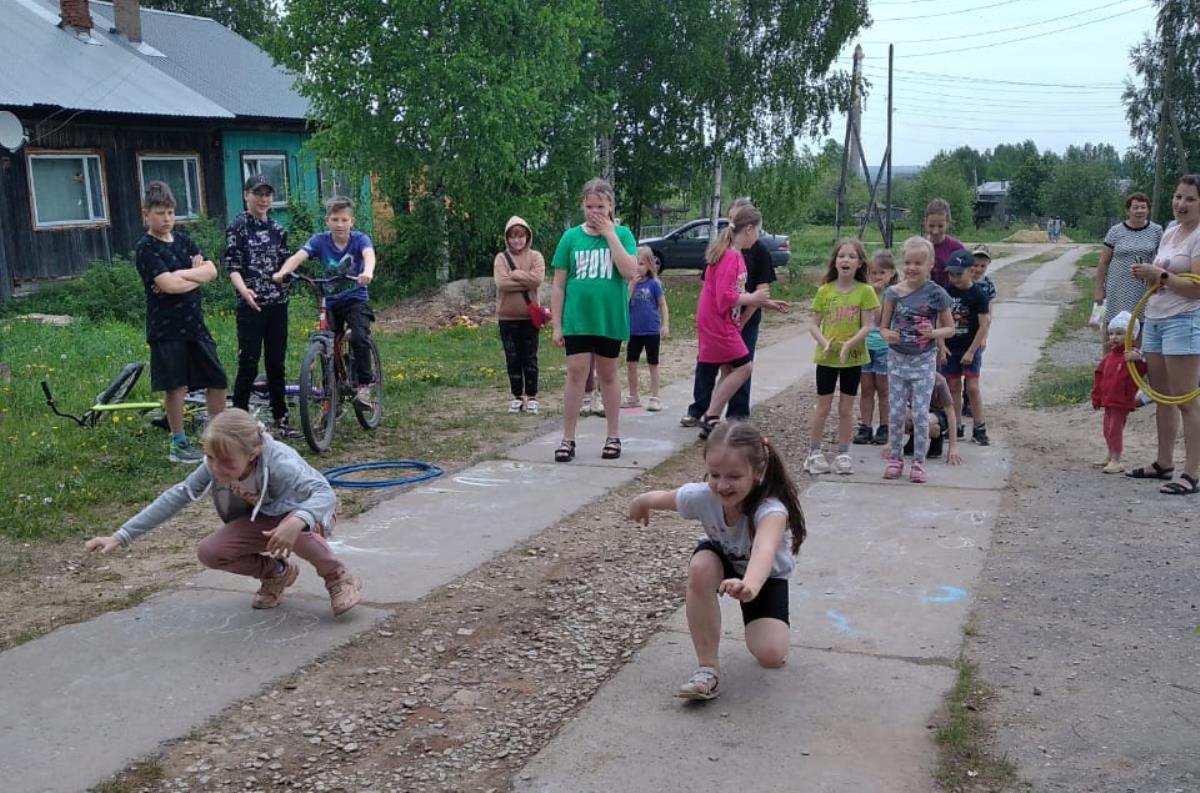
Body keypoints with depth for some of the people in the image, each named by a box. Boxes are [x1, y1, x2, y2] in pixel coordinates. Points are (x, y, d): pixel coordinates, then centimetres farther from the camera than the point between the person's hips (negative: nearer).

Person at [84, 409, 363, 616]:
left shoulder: (279, 463, -37)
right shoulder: (214, 466, -22)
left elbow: (326, 494, -48)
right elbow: (175, 497, -16)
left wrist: (297, 521, -69)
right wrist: (121, 536, -20)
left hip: (308, 514, -5)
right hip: (262, 519, 5)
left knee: (295, 530, -40)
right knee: (209, 553, -16)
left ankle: (338, 577, -10)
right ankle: (277, 572, 10)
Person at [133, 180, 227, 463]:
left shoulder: (182, 239, 11)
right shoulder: (146, 248, -9)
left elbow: (211, 271, 1)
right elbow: (168, 285, -21)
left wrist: (180, 274, -13)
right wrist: (196, 275, -6)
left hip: (194, 324, 6)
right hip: (166, 329, -6)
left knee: (217, 381, 9)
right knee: (176, 386, -2)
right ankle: (178, 444, 11)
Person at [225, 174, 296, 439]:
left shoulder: (277, 228, 12)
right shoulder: (237, 227, -3)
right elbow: (232, 266, -10)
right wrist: (244, 290, -26)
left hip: (277, 303, 5)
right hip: (250, 305, -5)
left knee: (276, 363, 9)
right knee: (249, 364, -5)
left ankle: (280, 419, 17)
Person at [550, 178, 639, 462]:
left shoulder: (622, 234, -1)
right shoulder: (571, 237, 0)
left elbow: (631, 272, -16)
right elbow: (558, 285, 2)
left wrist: (610, 234, -15)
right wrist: (556, 325, -2)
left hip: (609, 320, 0)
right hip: (577, 320, 0)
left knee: (608, 376, 11)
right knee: (576, 373, -2)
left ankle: (614, 436, 22)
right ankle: (568, 439, 5)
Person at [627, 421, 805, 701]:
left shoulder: (770, 509, -42)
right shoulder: (702, 496, -31)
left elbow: (765, 550, -64)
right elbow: (664, 496, -7)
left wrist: (749, 586, -84)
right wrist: (641, 502, 12)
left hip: (766, 575, -2)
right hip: (721, 558, 2)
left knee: (772, 656, -20)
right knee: (700, 568, -35)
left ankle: (755, 620, 18)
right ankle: (707, 667, -21)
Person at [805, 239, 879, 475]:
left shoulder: (865, 291, -7)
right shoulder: (824, 291, -2)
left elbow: (867, 326, -10)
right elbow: (814, 325, 0)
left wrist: (849, 344, -25)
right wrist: (824, 342, -19)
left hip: (853, 358, -1)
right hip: (826, 357, 1)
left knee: (846, 408, 9)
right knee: (823, 406, 8)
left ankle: (843, 453, 20)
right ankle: (814, 452, 18)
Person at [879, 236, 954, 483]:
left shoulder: (936, 294, -7)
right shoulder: (894, 293, -3)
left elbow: (950, 328, 1)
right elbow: (883, 327, 4)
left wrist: (933, 333, -19)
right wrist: (888, 336, -18)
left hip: (924, 361, -2)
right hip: (897, 359, 2)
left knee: (920, 414, 0)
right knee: (895, 413, 6)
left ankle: (918, 462, 12)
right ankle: (895, 458, 20)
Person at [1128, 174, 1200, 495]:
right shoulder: (1169, 232, 14)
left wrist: (1159, 275, -18)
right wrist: (1149, 274, 5)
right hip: (1154, 320, 9)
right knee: (1163, 398, 15)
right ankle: (1163, 463, 25)